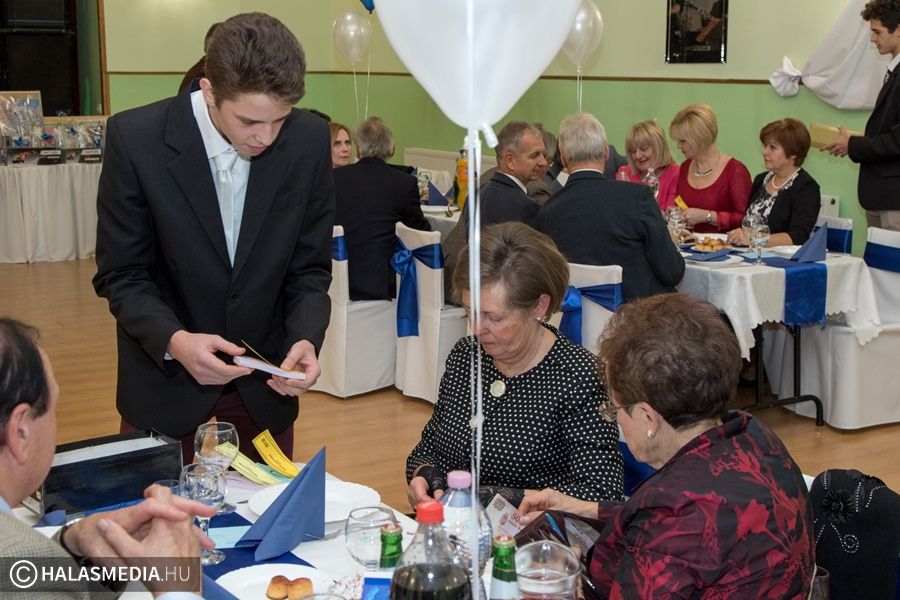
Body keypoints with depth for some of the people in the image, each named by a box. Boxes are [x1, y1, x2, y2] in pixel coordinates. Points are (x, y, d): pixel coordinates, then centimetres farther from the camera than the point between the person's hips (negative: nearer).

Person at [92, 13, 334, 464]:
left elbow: (310, 267, -1)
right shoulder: (136, 138, -17)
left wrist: (305, 338, -19)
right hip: (165, 380, -2)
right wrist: (173, 339, -27)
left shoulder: (308, 140, -11)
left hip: (265, 387, 2)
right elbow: (121, 274, -10)